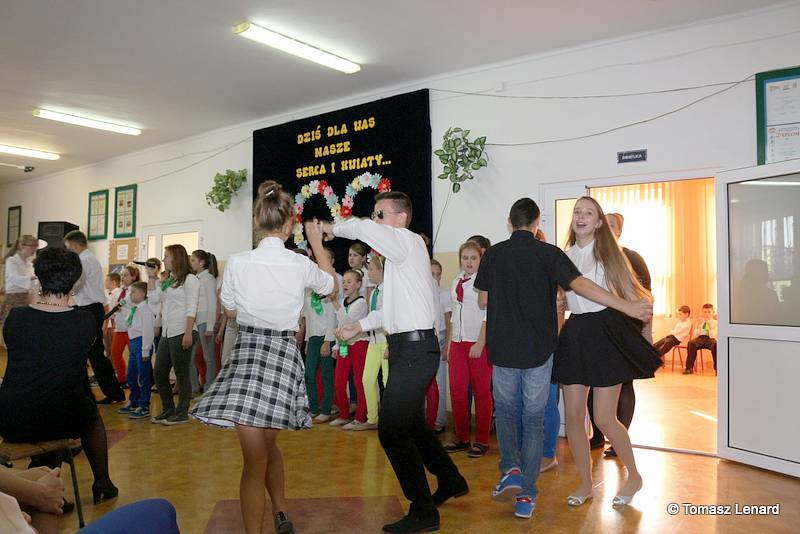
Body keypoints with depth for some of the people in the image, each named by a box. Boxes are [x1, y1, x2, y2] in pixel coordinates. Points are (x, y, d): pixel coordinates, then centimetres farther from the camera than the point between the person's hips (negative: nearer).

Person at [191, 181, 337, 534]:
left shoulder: (237, 263, -8)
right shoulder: (301, 266, -6)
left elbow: (230, 312, 9)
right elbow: (331, 285, 16)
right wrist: (317, 244, 23)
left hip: (248, 352, -2)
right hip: (285, 353, 2)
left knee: (254, 458, 3)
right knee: (267, 442, 24)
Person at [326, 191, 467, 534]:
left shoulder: (408, 242, -12)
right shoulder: (397, 252, 17)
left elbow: (365, 229, -30)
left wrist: (333, 229, -13)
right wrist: (361, 326, 19)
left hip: (415, 348, -10)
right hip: (407, 347, 10)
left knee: (391, 430, -7)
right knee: (410, 424, 21)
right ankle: (451, 481, 40)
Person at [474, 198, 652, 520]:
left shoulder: (493, 255, 1)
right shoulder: (548, 254, -5)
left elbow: (483, 300, 6)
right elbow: (580, 284, -17)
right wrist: (626, 306, -18)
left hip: (502, 348, 1)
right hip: (538, 349, -1)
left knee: (506, 410, 21)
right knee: (533, 418, 10)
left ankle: (511, 470, 2)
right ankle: (526, 495, 12)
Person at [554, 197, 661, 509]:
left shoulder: (607, 253, 0)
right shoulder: (565, 256, 10)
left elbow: (630, 293, 1)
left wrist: (641, 311, -10)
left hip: (605, 331, -4)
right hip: (574, 333, 4)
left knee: (603, 418, -3)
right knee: (573, 414, 5)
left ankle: (634, 476, 23)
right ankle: (586, 484, 22)